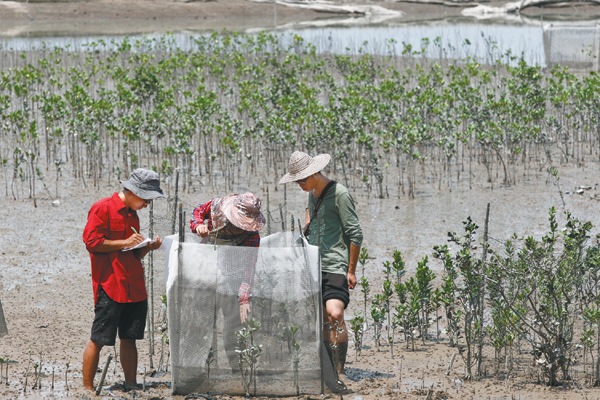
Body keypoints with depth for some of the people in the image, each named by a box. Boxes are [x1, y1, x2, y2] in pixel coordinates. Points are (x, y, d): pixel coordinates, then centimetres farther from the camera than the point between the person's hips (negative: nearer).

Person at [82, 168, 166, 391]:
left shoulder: (132, 215, 20)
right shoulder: (102, 209, -5)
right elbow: (92, 242, -13)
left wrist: (148, 247, 6)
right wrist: (125, 243, -11)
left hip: (134, 287, 7)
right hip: (109, 287, -7)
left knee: (129, 338, 8)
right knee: (99, 339, -5)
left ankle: (131, 385, 13)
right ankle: (87, 388, 1)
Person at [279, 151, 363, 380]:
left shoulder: (339, 194, -10)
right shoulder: (312, 194, 15)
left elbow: (355, 234, -11)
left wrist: (352, 270, -11)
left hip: (336, 266, -8)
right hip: (316, 266, 8)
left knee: (335, 315, -20)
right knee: (323, 321, 6)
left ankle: (340, 370, -16)